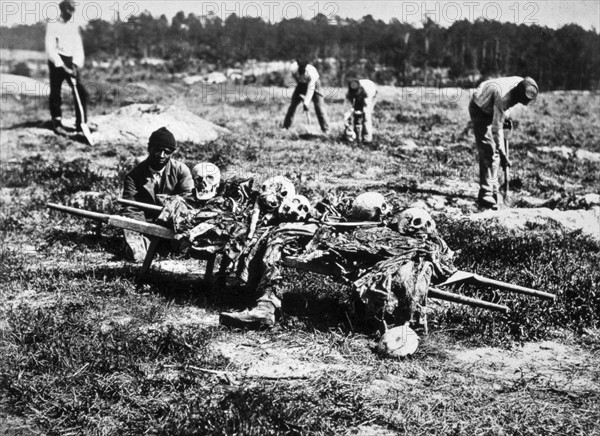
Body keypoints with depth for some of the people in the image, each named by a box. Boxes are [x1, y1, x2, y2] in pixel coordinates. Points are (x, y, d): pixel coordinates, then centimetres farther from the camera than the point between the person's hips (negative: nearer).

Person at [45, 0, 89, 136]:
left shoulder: (74, 27, 12)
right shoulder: (53, 25, -3)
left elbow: (78, 47, 8)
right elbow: (50, 48, -10)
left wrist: (76, 64, -9)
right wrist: (62, 67, -18)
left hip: (71, 62, 4)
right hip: (57, 62, -4)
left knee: (82, 92, -3)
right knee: (55, 93, -1)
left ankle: (81, 123, 3)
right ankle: (57, 123, 8)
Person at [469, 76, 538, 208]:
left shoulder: (522, 84, -17)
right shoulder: (503, 96, -39)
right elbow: (497, 128, -35)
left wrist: (505, 115, 4)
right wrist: (503, 154, -32)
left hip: (492, 109, 8)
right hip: (480, 109, -8)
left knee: (494, 151, 8)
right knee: (488, 151, -16)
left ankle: (493, 190, 16)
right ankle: (485, 195, -16)